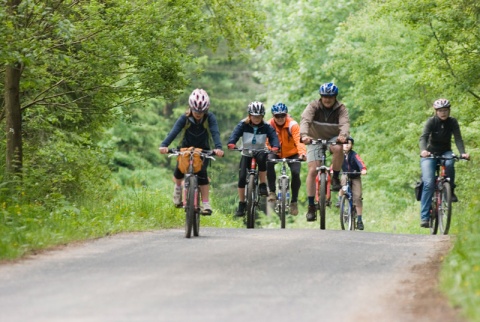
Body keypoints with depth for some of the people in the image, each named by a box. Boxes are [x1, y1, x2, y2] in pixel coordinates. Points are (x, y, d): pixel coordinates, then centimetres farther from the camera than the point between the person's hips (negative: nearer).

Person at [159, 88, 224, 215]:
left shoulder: (210, 118, -21)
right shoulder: (185, 118, -21)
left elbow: (215, 132, -34)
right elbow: (174, 131, -33)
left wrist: (218, 147, -53)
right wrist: (164, 145, -50)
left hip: (203, 150, -2)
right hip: (186, 148, 2)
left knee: (202, 172, -21)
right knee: (179, 170, -13)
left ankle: (206, 204, -18)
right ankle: (178, 186, 24)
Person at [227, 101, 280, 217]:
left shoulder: (266, 127, -10)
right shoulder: (243, 125, -11)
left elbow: (273, 137, -23)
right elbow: (235, 134, -25)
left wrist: (275, 147, -45)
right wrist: (231, 144, -47)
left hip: (260, 152, -1)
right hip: (247, 153, 1)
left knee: (262, 158, -37)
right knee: (242, 177, -14)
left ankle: (263, 185, -21)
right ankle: (241, 204, 0)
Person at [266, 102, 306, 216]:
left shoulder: (293, 125, -24)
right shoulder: (269, 125, -16)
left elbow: (298, 140, -35)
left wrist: (302, 153, -53)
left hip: (292, 153, -1)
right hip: (276, 152, 1)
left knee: (295, 173, -23)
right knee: (269, 162, -32)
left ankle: (294, 201, -4)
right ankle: (272, 191, -20)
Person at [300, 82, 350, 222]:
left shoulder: (340, 108, -11)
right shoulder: (313, 106, -14)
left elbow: (345, 123, -28)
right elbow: (305, 120, -30)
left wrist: (343, 135, -51)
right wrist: (304, 135, -51)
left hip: (333, 139, 0)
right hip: (315, 139, 0)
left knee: (338, 149, -36)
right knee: (312, 170, -14)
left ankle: (335, 178, -14)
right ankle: (311, 206, -9)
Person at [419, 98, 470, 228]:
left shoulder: (452, 122, -7)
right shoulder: (431, 121, -13)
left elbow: (458, 138, -17)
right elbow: (423, 137, -27)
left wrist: (463, 153, -37)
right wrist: (423, 150, -48)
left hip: (445, 153, 2)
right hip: (430, 154, -2)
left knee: (449, 163, -36)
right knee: (429, 183, -19)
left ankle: (451, 191, -14)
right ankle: (424, 216, -18)